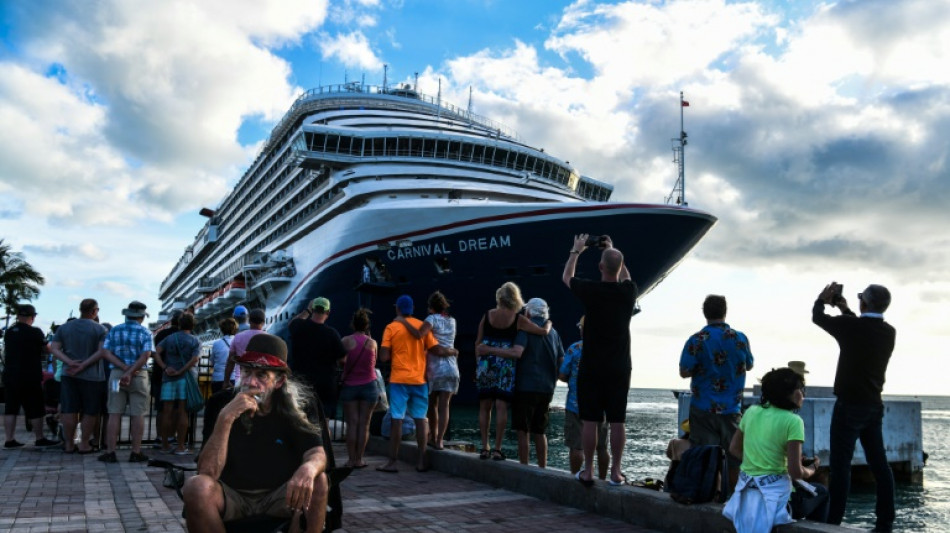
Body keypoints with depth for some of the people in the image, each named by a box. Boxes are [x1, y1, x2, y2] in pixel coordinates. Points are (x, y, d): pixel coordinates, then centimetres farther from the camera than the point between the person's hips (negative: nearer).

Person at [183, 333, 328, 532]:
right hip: (231, 495, 0)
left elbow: (317, 453, -20)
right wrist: (225, 418, -33)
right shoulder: (220, 403, -12)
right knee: (197, 486, -31)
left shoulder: (293, 408, -8)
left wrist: (307, 469, -45)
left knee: (317, 482, -27)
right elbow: (207, 473, -20)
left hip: (278, 496, 1)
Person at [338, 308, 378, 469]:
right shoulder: (372, 342, -2)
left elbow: (341, 361, 1)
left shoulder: (346, 340, -5)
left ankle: (351, 459, 5)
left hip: (349, 386, 0)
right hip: (369, 386, 0)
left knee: (352, 423, 5)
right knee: (364, 424, 4)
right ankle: (359, 459, 5)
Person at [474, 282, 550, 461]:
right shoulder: (518, 319, -2)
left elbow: (478, 343, 6)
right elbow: (544, 331, 3)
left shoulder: (488, 315, 3)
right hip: (506, 366, -2)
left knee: (485, 406, 8)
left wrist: (478, 362, 15)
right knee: (501, 407, 0)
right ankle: (497, 449, -1)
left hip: (486, 364, 2)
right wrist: (548, 323, 24)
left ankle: (484, 448, 9)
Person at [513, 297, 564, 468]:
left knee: (523, 432, 0)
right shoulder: (553, 332, 13)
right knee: (540, 432, 15)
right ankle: (542, 468, 17)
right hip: (547, 389, 6)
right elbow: (562, 360, 12)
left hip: (526, 386, -6)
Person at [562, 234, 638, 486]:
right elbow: (625, 276, 24)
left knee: (589, 421, 3)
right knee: (617, 421, 6)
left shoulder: (591, 291, -11)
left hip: (592, 368, -2)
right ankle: (615, 472, 10)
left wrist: (576, 251, 22)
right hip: (620, 368, 3)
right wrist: (613, 251, 28)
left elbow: (566, 277, 10)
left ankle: (588, 471, 10)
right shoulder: (629, 291, -3)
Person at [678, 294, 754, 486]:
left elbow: (684, 372, -10)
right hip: (732, 409, 2)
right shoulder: (740, 338, -2)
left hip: (703, 409, -2)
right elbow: (749, 366, 13)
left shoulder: (696, 340, -10)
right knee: (733, 456, 12)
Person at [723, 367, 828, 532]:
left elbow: (734, 448, 11)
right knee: (821, 492, 22)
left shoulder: (751, 411, 3)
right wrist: (812, 470, 3)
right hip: (774, 494, -6)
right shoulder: (793, 421, -14)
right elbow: (795, 471, -17)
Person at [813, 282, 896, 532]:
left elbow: (818, 317, 0)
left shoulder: (851, 326, -16)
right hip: (874, 405, 7)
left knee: (841, 465, -4)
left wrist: (823, 299, 19)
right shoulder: (889, 332, 2)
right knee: (879, 464, 10)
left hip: (850, 404, -6)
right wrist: (846, 310, 32)